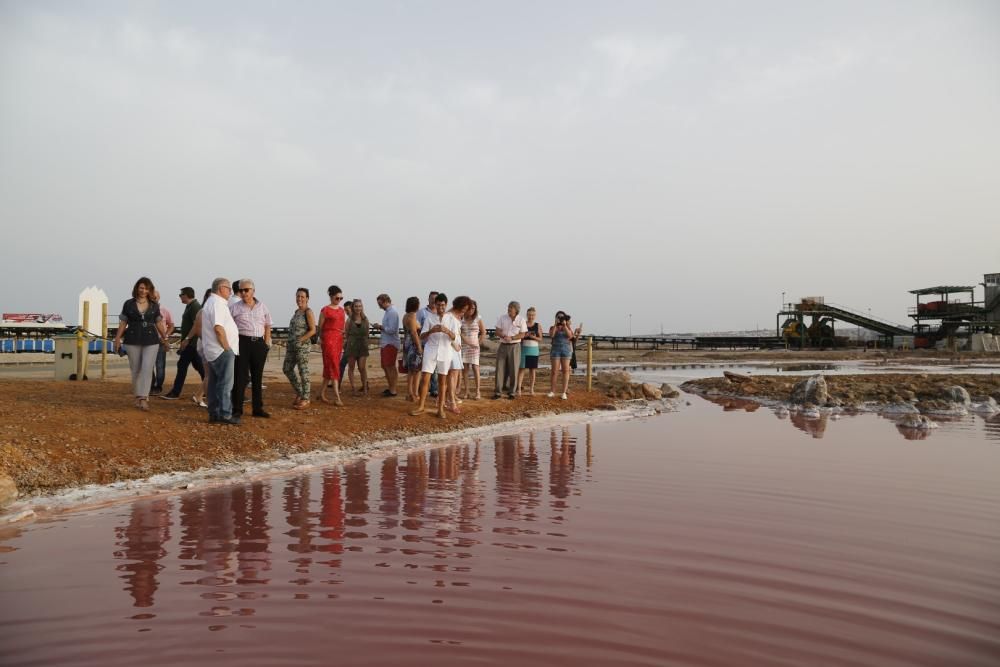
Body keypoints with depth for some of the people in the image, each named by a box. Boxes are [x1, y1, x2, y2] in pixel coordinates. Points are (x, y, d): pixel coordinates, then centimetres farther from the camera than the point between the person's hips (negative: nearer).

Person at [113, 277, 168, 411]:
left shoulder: (154, 306, 7)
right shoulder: (129, 304, 5)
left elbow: (159, 323, 13)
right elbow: (123, 323, 7)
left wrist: (165, 338, 15)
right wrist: (117, 339, 3)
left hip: (151, 341, 0)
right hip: (133, 341, 0)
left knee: (147, 369, -11)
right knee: (135, 369, 6)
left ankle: (143, 398, -13)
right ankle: (138, 396, 19)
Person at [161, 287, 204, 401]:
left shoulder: (194, 306, -14)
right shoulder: (191, 306, 17)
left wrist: (187, 339, -24)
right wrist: (183, 340, 23)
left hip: (190, 342, -10)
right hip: (190, 343, 10)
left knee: (182, 366, -7)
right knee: (199, 366, 11)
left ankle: (175, 393, -3)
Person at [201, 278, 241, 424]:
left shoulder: (211, 302, 20)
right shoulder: (218, 303, -14)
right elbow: (218, 328, -23)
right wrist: (227, 347, -16)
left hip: (213, 351, 11)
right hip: (222, 351, -11)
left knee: (215, 383, 12)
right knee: (225, 384, -7)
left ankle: (214, 413, 16)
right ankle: (225, 414, -5)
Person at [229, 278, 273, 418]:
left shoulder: (262, 307, 10)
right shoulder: (234, 307, 1)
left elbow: (267, 326, 15)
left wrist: (266, 343, 8)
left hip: (259, 344, 3)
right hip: (242, 343, -3)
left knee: (257, 377, 9)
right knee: (240, 377, -2)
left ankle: (258, 408, 17)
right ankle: (237, 409, 3)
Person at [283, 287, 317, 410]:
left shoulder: (308, 312, -8)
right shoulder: (296, 311, 15)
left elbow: (313, 330, -13)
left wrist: (300, 340, -17)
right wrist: (289, 341, 12)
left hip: (303, 346, -9)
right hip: (292, 346, 9)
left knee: (303, 371, -4)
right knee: (287, 369, 11)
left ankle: (305, 399, 5)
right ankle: (299, 393, 25)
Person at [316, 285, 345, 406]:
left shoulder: (341, 310, 14)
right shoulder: (325, 310, -5)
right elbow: (320, 327, 0)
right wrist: (321, 339, 4)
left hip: (339, 340, 6)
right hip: (328, 339, -6)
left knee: (329, 367, 11)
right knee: (334, 367, -11)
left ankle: (322, 393, 22)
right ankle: (337, 398, -14)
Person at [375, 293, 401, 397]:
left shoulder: (392, 312, -17)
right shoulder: (388, 311, 12)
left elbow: (392, 330, -23)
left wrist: (381, 327, -14)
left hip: (390, 344, -10)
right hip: (385, 343, 10)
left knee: (390, 367, -3)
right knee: (385, 366, 16)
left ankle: (393, 390, 5)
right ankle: (390, 387, 27)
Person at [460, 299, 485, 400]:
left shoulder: (478, 320, 3)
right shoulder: (461, 319, 2)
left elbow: (483, 333, 9)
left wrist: (479, 343, 3)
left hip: (474, 347, -1)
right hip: (463, 346, 1)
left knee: (475, 368, -6)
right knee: (464, 368, 2)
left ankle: (477, 391, -2)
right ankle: (467, 391, 9)